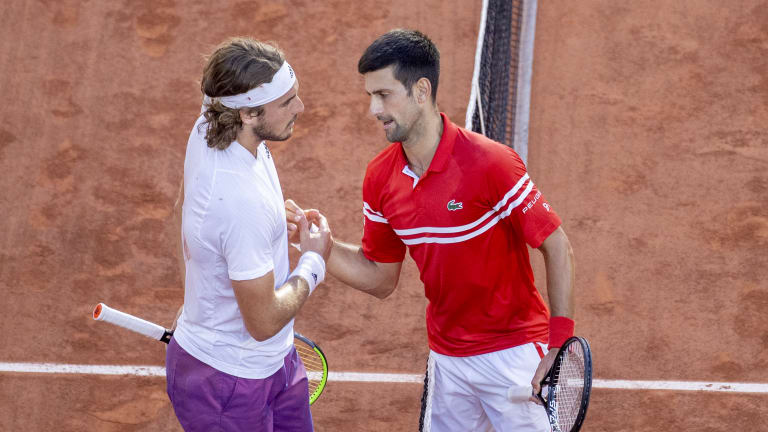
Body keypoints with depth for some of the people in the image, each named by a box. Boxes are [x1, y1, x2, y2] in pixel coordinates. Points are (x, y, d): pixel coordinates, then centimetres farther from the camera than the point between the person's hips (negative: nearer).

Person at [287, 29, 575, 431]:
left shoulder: (490, 163, -20)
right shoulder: (381, 177, -2)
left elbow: (557, 247, -14)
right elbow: (380, 278, 8)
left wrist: (559, 344, -19)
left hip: (512, 353, -5)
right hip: (447, 360, 5)